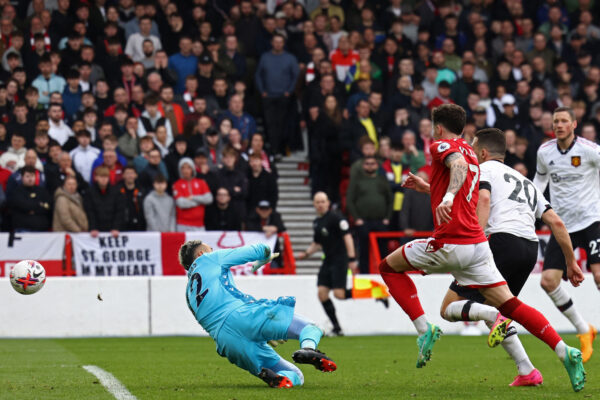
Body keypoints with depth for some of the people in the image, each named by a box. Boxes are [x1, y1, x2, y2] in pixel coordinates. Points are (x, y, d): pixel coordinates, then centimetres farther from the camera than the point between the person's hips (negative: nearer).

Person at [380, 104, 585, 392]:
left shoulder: (442, 146, -1)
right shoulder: (470, 153, 24)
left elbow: (459, 165, -25)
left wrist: (448, 197, -42)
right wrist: (424, 187, 45)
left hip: (450, 244, -7)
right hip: (478, 242, 7)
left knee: (389, 266, 14)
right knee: (510, 305, 2)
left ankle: (424, 330, 0)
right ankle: (564, 351, -14)